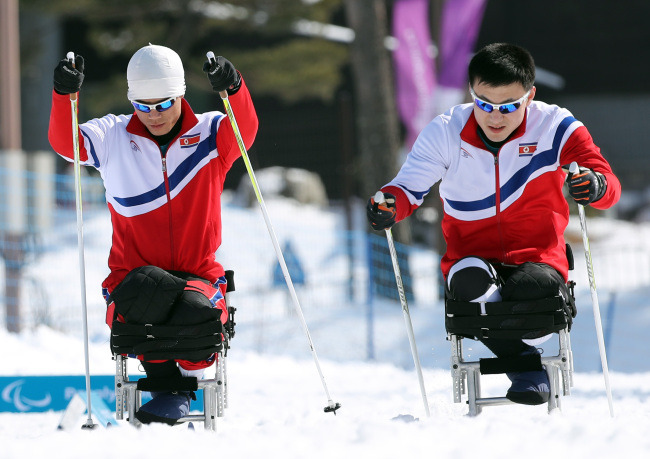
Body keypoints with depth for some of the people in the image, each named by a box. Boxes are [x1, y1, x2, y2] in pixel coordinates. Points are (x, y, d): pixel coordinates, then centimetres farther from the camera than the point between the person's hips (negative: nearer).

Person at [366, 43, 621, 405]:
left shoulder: (554, 127, -8)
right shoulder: (445, 133, -4)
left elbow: (610, 186, -16)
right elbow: (410, 188, -4)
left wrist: (594, 186, -42)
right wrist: (390, 205, -29)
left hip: (537, 256, 0)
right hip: (472, 255, 0)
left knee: (536, 287, -36)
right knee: (471, 282, -36)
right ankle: (523, 362, -10)